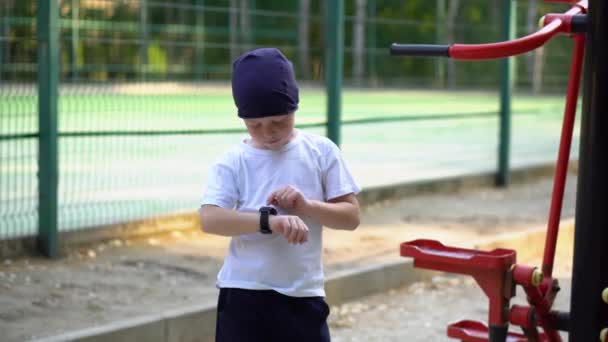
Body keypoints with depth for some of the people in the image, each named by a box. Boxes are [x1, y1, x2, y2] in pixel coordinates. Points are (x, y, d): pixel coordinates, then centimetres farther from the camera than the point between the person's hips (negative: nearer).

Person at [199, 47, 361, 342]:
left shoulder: (321, 151, -1)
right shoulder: (233, 162, -6)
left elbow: (351, 216, -1)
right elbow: (209, 219, -20)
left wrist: (306, 206, -19)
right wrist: (270, 220, -33)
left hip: (303, 296, 1)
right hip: (244, 296, -1)